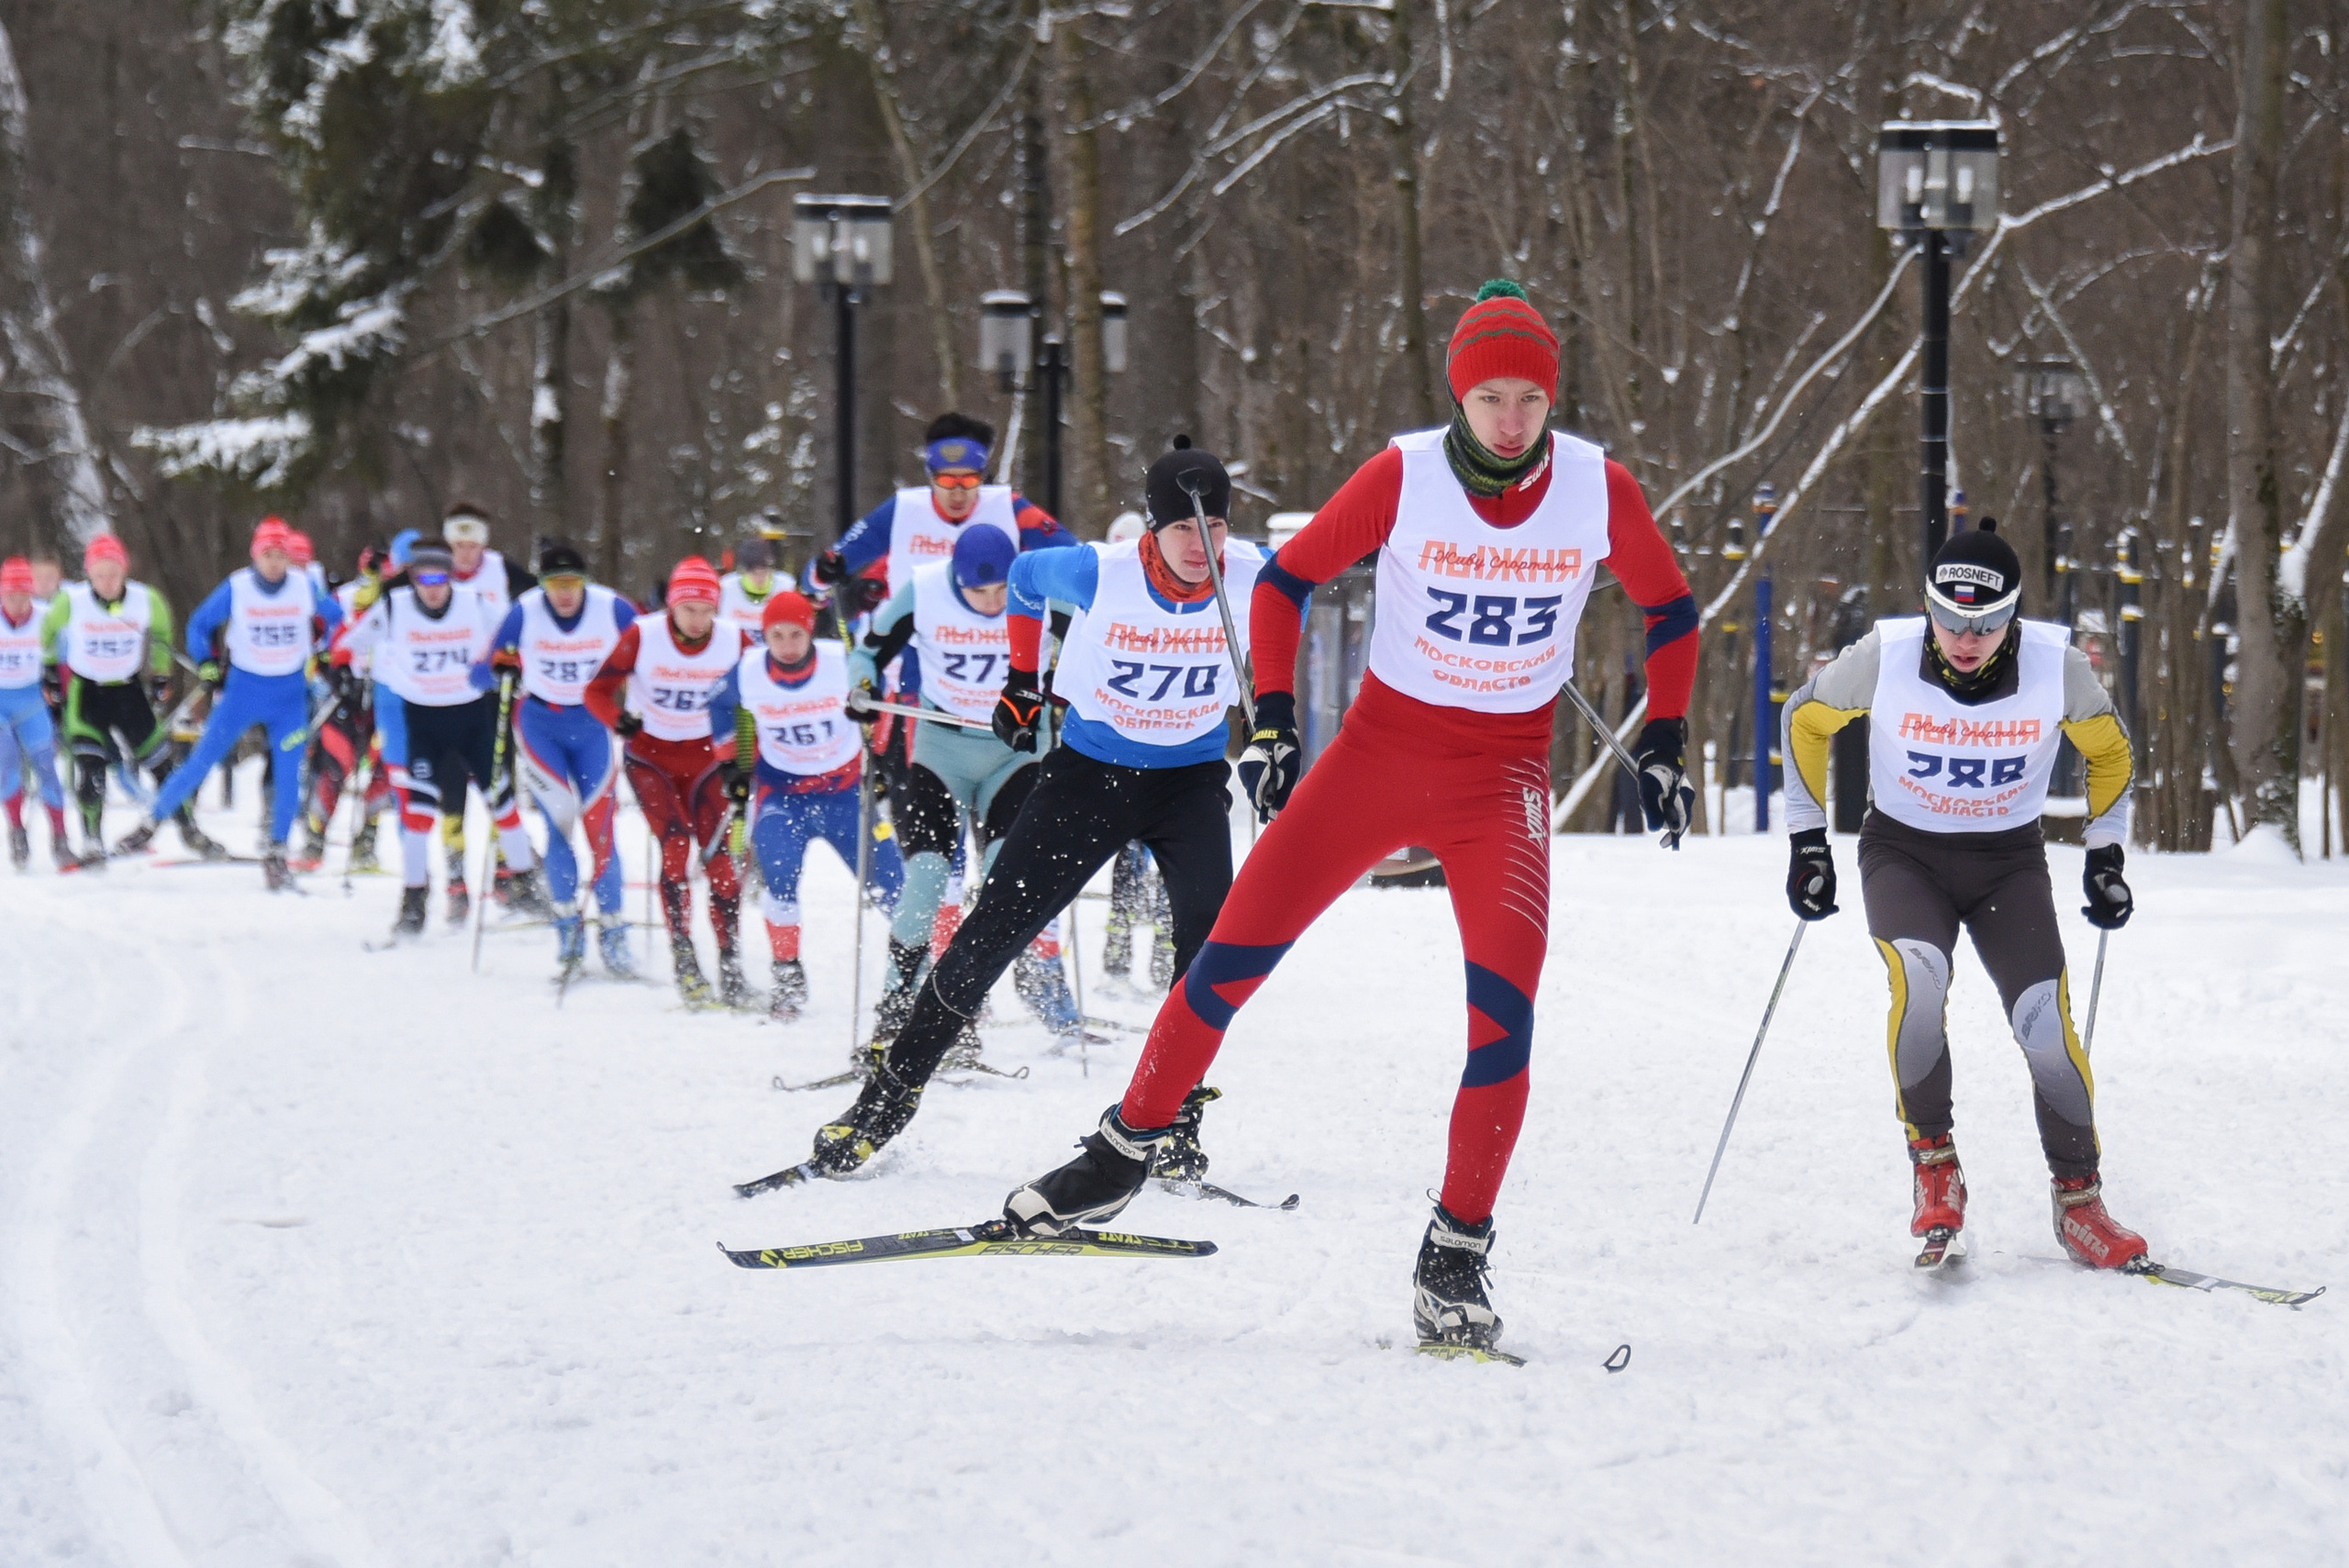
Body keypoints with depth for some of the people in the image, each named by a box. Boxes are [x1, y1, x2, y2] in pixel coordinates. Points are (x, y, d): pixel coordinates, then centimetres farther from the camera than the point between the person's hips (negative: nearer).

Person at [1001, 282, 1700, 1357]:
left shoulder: (1599, 489, -8)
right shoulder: (1404, 478, -12)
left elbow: (1669, 612, 9)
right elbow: (1286, 582, 1)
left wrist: (1664, 744, 4)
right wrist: (1271, 722, -6)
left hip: (1505, 769, 0)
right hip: (1380, 744, 0)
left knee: (1505, 1001, -17)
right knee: (1234, 951, -5)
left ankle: (1455, 1257, -8)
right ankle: (1125, 1150, 15)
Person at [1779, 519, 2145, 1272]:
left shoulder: (2058, 666, -19)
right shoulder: (1884, 657, -20)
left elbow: (2109, 750, 3)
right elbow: (1805, 719, 0)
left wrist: (2106, 854, 2)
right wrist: (1808, 842, 1)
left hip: (2011, 863, 1)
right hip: (1904, 853, -1)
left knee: (2046, 1018, -17)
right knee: (1916, 975, -30)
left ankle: (2078, 1200, 2)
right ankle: (1932, 1160, -13)